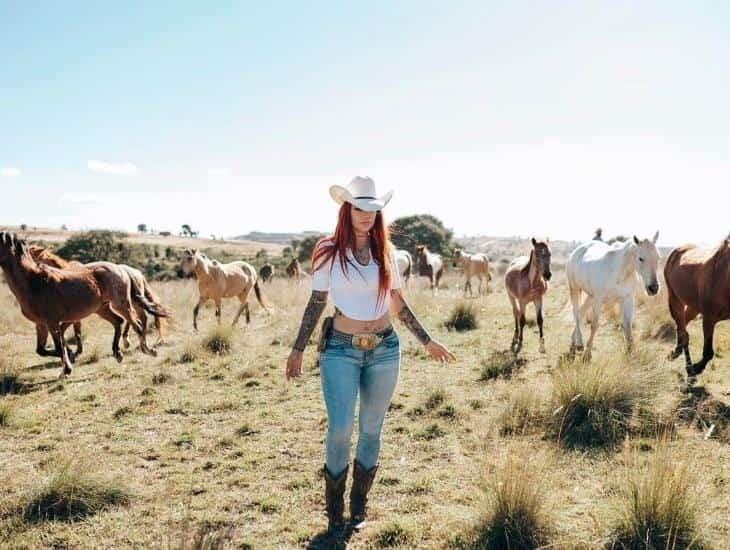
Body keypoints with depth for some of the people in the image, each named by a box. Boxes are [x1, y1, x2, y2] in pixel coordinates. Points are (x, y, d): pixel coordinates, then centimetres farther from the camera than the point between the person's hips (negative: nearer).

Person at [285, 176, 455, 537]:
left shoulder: (386, 251, 6)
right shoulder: (329, 251, -2)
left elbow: (397, 303, 13)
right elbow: (316, 302, 2)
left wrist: (427, 341, 15)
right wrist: (297, 349, 0)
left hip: (385, 349, 3)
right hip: (341, 349, -3)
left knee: (371, 431, 10)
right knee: (340, 430, -11)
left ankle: (359, 508, 27)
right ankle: (334, 512, 11)